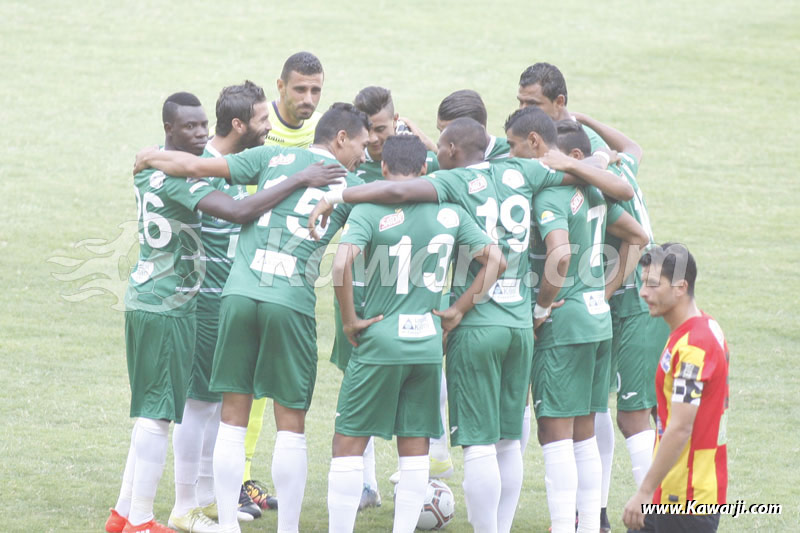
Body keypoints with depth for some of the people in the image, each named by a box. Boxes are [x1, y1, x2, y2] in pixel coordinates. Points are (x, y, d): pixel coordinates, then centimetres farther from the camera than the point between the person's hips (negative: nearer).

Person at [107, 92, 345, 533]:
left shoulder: (150, 164, 9)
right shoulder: (177, 176, -21)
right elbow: (238, 211, -32)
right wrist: (298, 181, -29)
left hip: (144, 300, 10)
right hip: (166, 308, -10)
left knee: (150, 413, 16)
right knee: (157, 414, -4)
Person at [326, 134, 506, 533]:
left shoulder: (369, 210, -8)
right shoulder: (450, 213, 5)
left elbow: (341, 265, -21)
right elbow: (495, 260, 4)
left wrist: (349, 320, -9)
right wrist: (458, 311, 7)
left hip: (379, 343, -3)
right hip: (428, 345, 3)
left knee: (349, 443, 5)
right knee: (415, 450, 9)